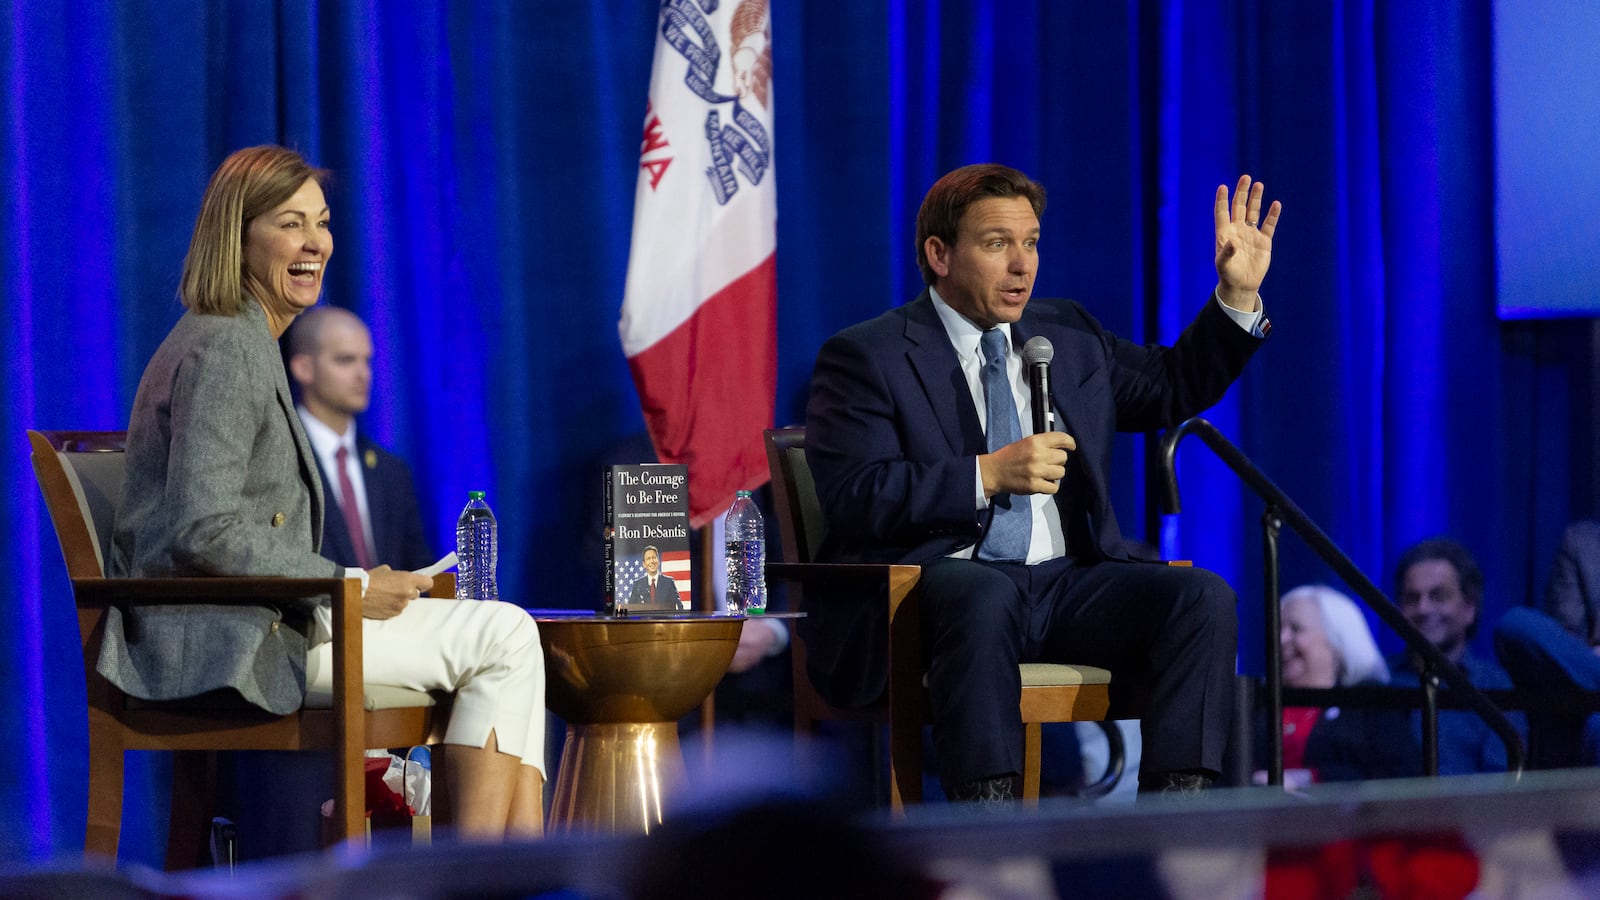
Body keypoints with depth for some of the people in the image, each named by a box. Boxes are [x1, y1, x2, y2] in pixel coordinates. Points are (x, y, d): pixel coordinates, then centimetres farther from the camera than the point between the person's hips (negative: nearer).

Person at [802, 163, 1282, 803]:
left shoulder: (1069, 336, 20)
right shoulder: (865, 356, 1)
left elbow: (1174, 387, 30)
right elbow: (852, 496, -11)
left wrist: (1238, 294, 16)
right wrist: (989, 475, -19)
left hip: (1067, 582, 6)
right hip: (941, 578, -6)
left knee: (1204, 598, -19)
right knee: (986, 597, -40)